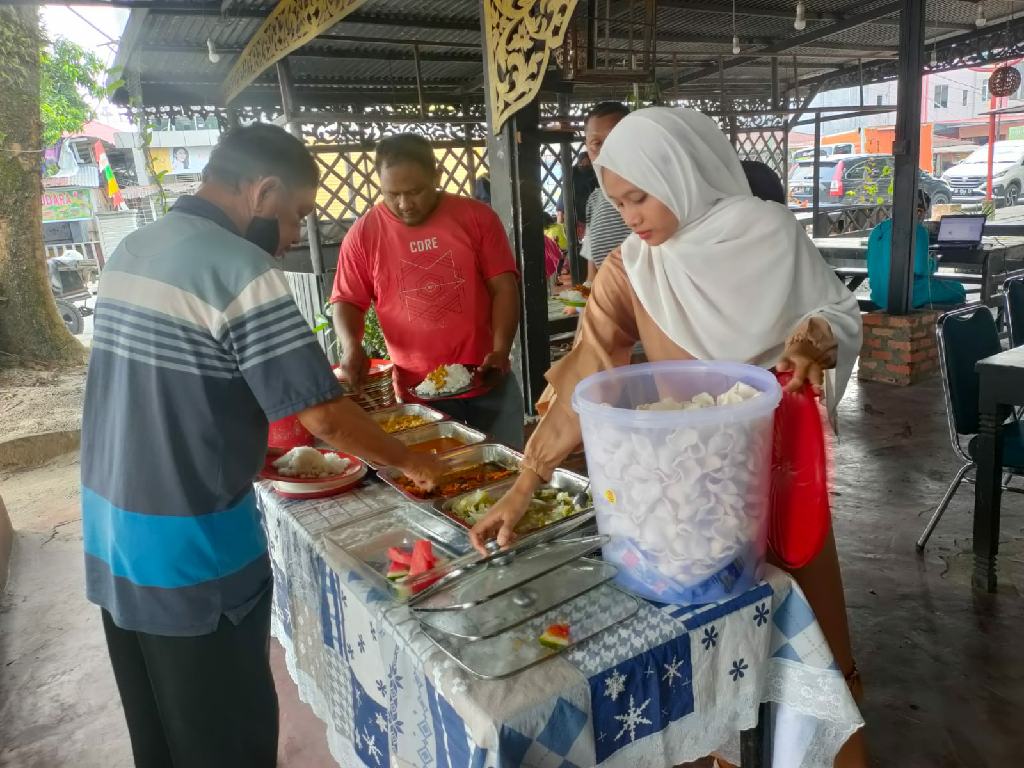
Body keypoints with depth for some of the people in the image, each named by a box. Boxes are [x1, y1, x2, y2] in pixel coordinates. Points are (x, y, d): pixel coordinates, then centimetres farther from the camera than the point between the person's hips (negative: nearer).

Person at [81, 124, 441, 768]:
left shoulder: (131, 250, 6)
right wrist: (412, 463, -6)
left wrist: (243, 443, 15)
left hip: (109, 525, 8)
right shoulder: (238, 268, -20)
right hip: (189, 547, -8)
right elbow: (324, 416, -21)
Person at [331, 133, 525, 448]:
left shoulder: (477, 217, -3)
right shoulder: (363, 234, -2)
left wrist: (501, 350, -16)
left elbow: (504, 287, -4)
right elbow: (347, 300, 3)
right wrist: (352, 346, -16)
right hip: (418, 392, 0)